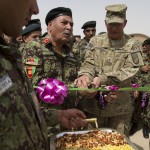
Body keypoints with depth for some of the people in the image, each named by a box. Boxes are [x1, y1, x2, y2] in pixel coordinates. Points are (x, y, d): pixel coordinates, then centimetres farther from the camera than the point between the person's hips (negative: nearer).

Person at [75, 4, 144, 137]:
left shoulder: (133, 45, 0)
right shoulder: (96, 41, 7)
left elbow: (131, 71, -11)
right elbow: (89, 63, -4)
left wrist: (102, 78, -25)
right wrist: (85, 75, -29)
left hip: (120, 107, -1)